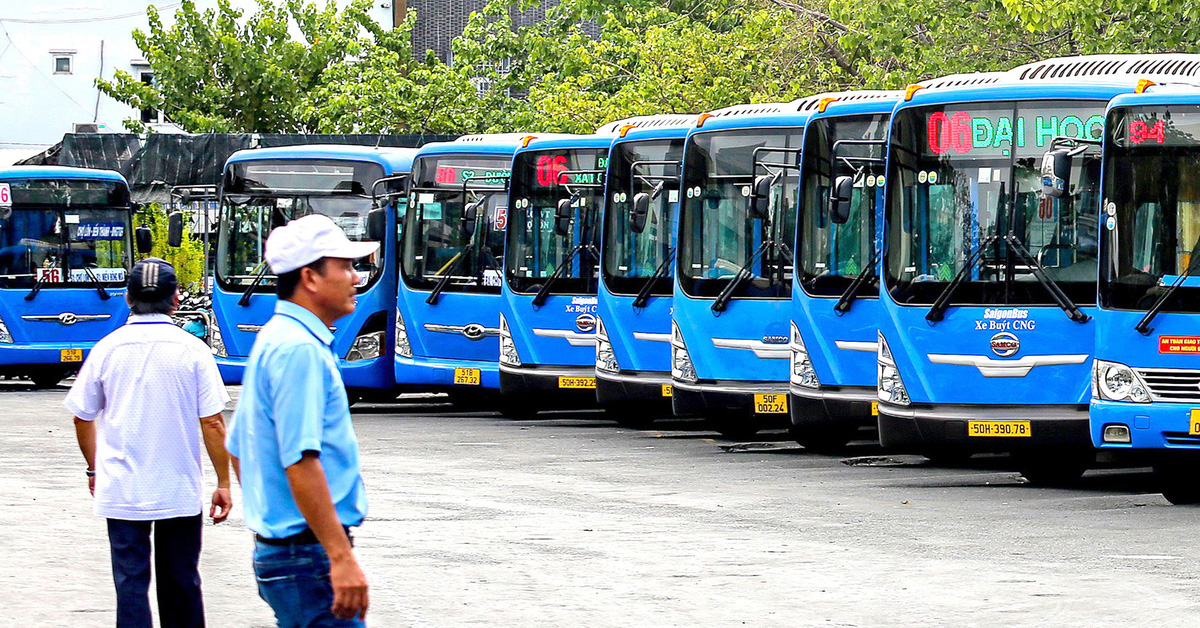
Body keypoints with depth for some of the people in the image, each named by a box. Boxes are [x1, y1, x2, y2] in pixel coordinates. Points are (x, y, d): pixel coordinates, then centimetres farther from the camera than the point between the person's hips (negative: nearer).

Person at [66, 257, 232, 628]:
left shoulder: (107, 349, -2)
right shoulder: (192, 350, -6)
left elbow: (82, 417, 7)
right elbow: (212, 423, -7)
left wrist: (94, 469, 22)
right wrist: (223, 483, 2)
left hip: (121, 490, 0)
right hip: (180, 492, 0)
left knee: (131, 582, 1)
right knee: (181, 583, 13)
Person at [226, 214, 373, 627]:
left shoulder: (274, 339, 17)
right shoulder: (299, 349, -16)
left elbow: (238, 451, 24)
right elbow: (300, 463, -24)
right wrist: (341, 557, -26)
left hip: (275, 548, 10)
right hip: (310, 552, -10)